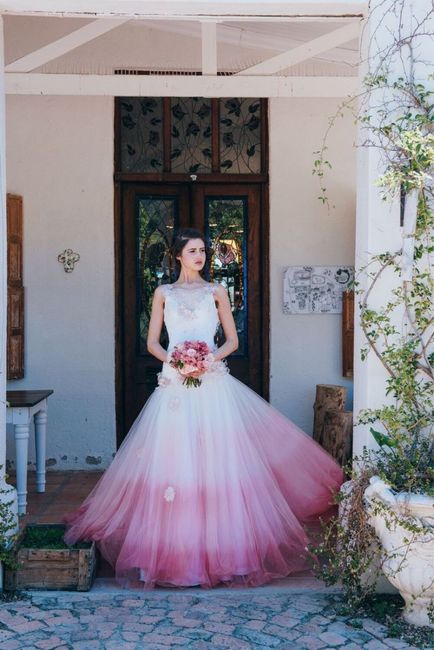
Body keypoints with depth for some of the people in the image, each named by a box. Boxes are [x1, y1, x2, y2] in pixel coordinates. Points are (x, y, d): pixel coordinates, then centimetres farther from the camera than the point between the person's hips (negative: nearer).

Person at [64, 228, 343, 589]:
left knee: (217, 458, -3)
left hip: (213, 383, 0)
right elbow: (152, 342, 10)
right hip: (176, 384, 0)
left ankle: (218, 544, 6)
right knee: (173, 459, -4)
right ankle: (175, 545, 5)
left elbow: (233, 339, 10)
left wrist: (213, 358, -9)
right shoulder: (163, 293, 12)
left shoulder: (216, 291, 11)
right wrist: (171, 359, -9)